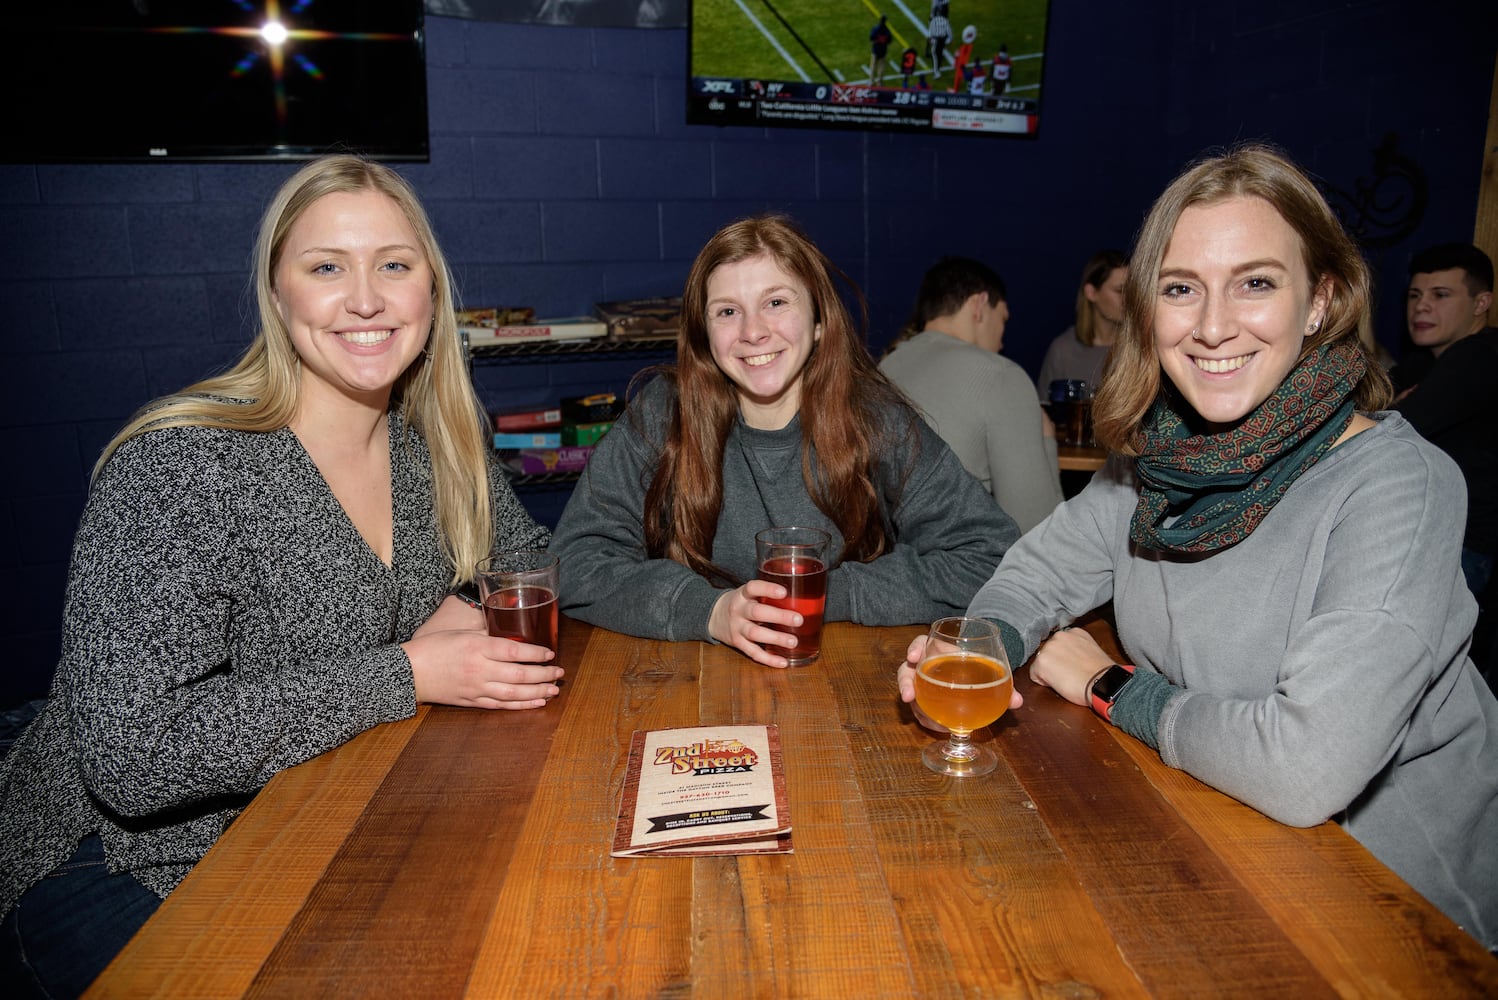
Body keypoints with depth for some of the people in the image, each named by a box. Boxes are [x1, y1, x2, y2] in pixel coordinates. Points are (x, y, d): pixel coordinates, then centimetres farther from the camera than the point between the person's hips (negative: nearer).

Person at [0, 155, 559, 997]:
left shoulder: (432, 447, -3)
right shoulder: (182, 466, -22)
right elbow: (132, 751, -27)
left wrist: (467, 612, -10)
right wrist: (408, 675, -25)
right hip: (120, 878, -4)